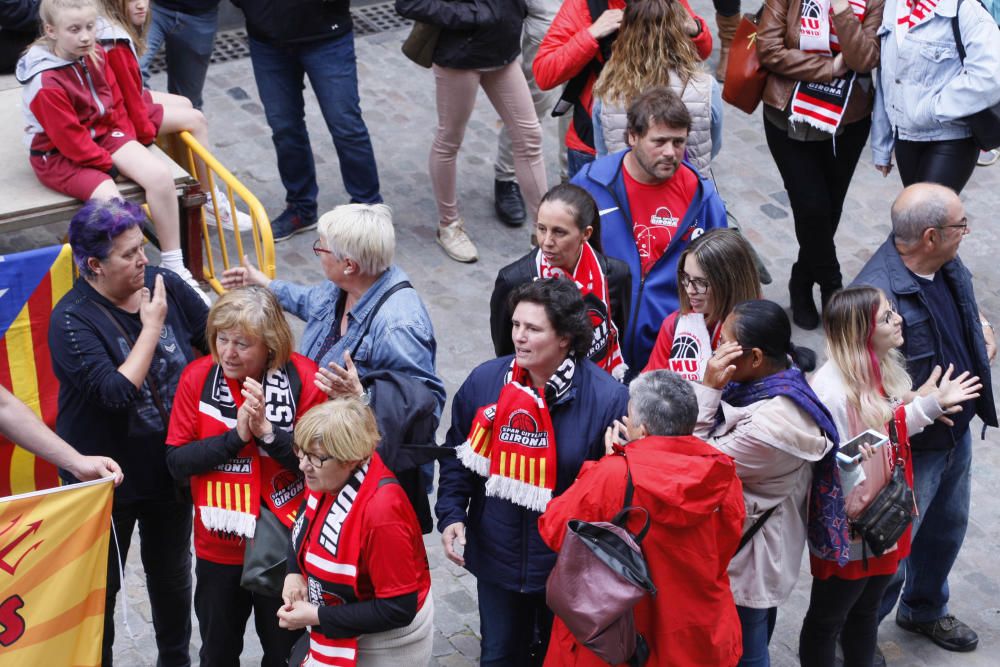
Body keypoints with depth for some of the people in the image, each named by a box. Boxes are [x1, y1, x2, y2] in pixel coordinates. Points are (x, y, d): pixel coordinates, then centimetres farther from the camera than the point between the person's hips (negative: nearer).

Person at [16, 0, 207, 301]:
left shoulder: (96, 55, -3)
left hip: (102, 134, 7)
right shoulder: (45, 83, -26)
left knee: (159, 174, -15)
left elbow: (115, 104, 10)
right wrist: (108, 163, -15)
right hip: (59, 156, -7)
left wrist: (128, 143, 2)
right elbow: (69, 139, -22)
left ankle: (173, 266, -5)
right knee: (110, 199, -32)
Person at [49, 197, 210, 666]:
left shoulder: (164, 285, -9)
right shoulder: (73, 320, -23)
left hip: (171, 466, 5)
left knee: (172, 573, 24)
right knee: (102, 586, 13)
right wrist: (152, 325, -26)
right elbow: (117, 393, -33)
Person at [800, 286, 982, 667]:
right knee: (827, 619, 13)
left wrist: (934, 403, 6)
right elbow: (838, 468, -28)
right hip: (848, 530, -8)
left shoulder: (881, 370, -2)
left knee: (865, 610, 26)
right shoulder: (833, 390, -30)